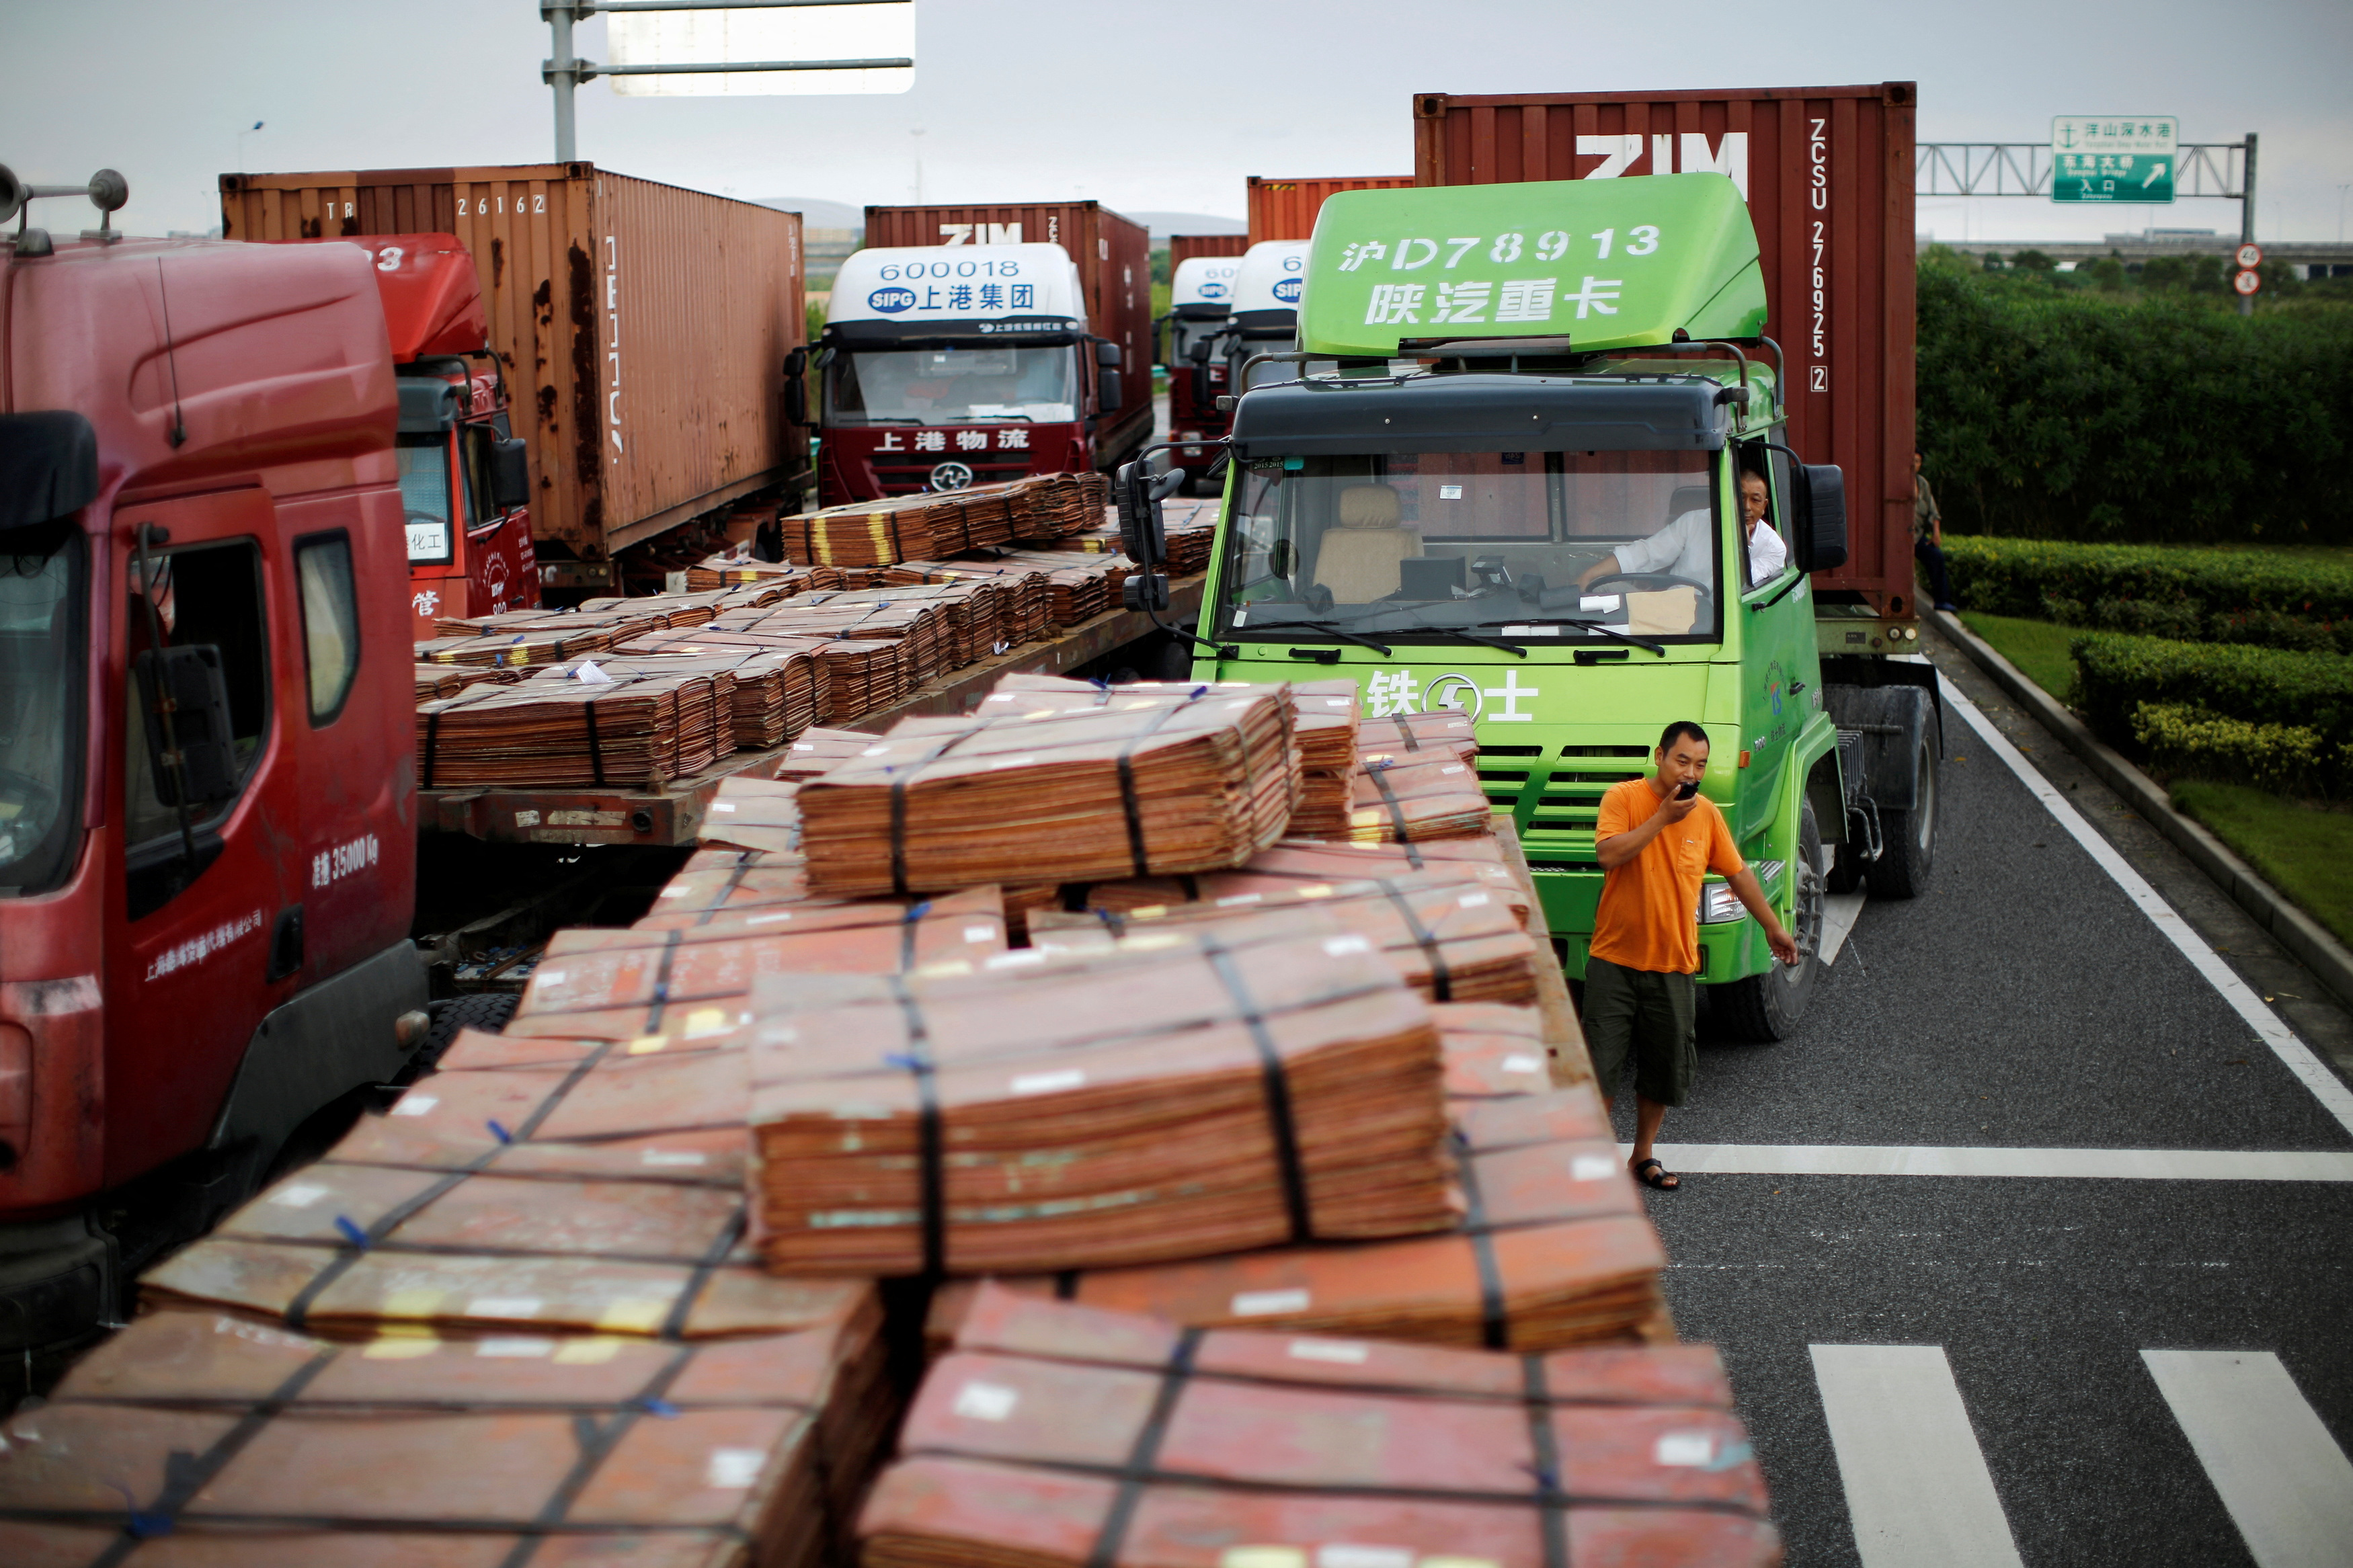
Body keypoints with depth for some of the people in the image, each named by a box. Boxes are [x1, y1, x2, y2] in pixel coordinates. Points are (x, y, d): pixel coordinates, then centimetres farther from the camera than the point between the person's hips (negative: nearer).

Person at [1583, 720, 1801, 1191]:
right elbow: (1608, 854, -23)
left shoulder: (1707, 813, 4)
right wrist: (1663, 817, -21)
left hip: (1673, 966, 4)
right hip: (1614, 961, -4)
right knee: (1599, 1062, -2)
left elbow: (1738, 872, 16)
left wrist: (1773, 926, 21)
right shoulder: (1624, 798, -8)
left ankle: (1644, 1155, 26)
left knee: (1665, 1065, 10)